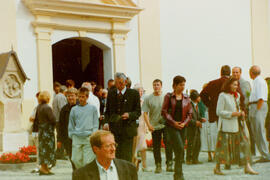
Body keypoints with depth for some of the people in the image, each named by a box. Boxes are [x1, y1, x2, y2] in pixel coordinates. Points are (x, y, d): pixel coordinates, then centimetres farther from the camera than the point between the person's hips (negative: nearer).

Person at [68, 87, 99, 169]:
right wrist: (71, 135, 8)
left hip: (88, 137, -2)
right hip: (76, 137, 2)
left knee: (87, 160, -7)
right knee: (75, 159, -1)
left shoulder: (93, 108, 6)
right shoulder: (74, 109, 10)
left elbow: (95, 124, 7)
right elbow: (71, 125, 16)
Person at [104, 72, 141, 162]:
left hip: (127, 130, -2)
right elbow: (107, 111, 16)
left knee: (126, 156, -2)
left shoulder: (134, 93, 1)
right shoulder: (111, 93, 12)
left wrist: (129, 115, -17)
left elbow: (138, 112, 3)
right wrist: (106, 122, -2)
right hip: (113, 129, 2)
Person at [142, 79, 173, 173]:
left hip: (166, 125, 0)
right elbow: (145, 113, 0)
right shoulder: (148, 98, 2)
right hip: (154, 126, 0)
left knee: (168, 144, -8)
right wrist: (148, 125, -12)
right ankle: (158, 166, 14)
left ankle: (169, 164, 0)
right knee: (156, 147, 6)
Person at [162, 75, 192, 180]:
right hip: (171, 126, -4)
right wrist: (173, 122, -11)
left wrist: (185, 123, -6)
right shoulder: (169, 97, -1)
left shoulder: (186, 98, 10)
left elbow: (189, 113, 11)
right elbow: (164, 112, -4)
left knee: (179, 150, 5)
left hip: (182, 126, 4)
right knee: (180, 148, -17)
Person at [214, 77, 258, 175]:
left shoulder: (237, 95, 15)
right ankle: (217, 168, 9)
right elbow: (219, 112, -13)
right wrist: (232, 114, -18)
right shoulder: (222, 96, -9)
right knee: (224, 145, -3)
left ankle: (247, 167, 2)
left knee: (243, 143, 0)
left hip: (237, 124, 7)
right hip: (226, 125, -7)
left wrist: (241, 113, 5)